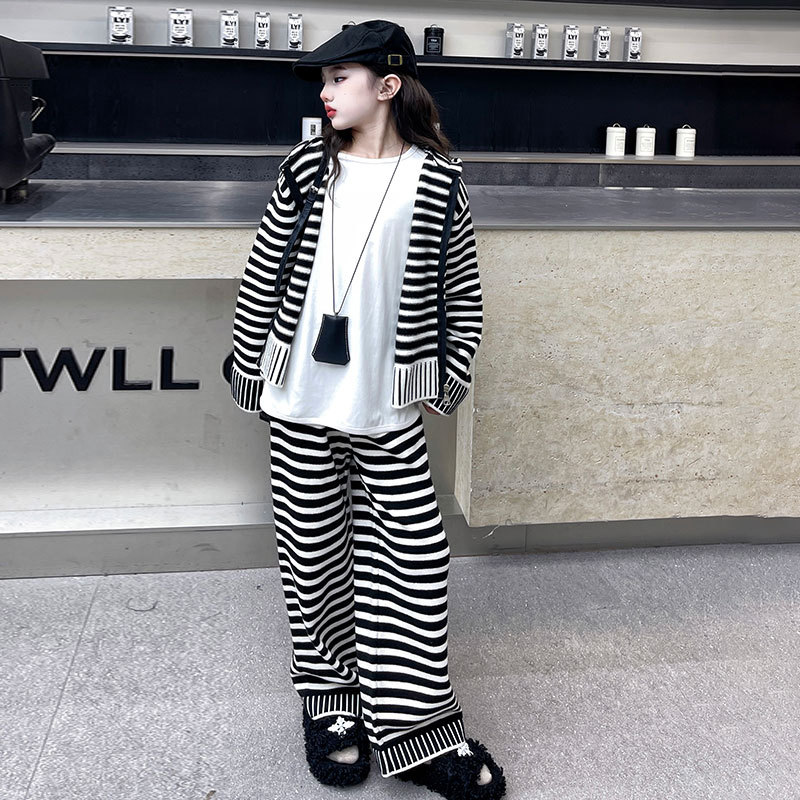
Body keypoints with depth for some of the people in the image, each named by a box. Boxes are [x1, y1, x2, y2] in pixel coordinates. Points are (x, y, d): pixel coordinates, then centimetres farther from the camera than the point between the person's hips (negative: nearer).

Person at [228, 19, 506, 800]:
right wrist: (249, 368, 7)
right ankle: (330, 700, 27)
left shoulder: (436, 181, -1)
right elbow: (262, 275, 7)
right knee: (315, 551, 9)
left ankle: (415, 729, 13)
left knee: (412, 557, 0)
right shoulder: (306, 169, 3)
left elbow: (459, 288, 6)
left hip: (387, 406, -1)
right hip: (301, 397, 2)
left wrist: (448, 377, 4)